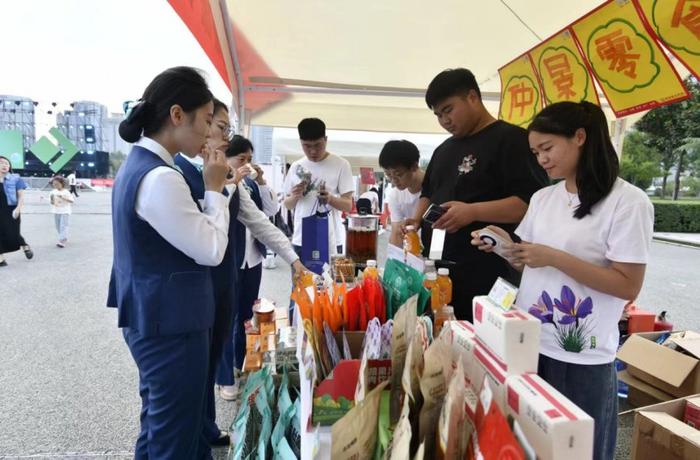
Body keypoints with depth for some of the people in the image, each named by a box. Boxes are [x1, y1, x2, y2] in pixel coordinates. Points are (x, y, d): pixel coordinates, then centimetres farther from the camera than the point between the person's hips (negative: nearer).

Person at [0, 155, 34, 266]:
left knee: (12, 234, -2)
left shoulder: (15, 179, -1)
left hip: (11, 210, -3)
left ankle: (25, 247, 28)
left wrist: (18, 209, -15)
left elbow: (21, 195, -4)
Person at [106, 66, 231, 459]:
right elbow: (211, 250, -19)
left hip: (153, 317, 10)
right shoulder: (160, 177, -25)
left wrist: (211, 188, 6)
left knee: (160, 425, 26)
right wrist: (215, 188, -10)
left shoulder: (139, 164, 9)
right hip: (170, 323, -10)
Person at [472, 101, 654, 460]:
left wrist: (555, 258, -22)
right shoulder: (542, 198, 6)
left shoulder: (628, 201, -12)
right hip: (527, 343, 6)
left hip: (582, 355, -5)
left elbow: (628, 286, -15)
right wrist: (506, 247, -7)